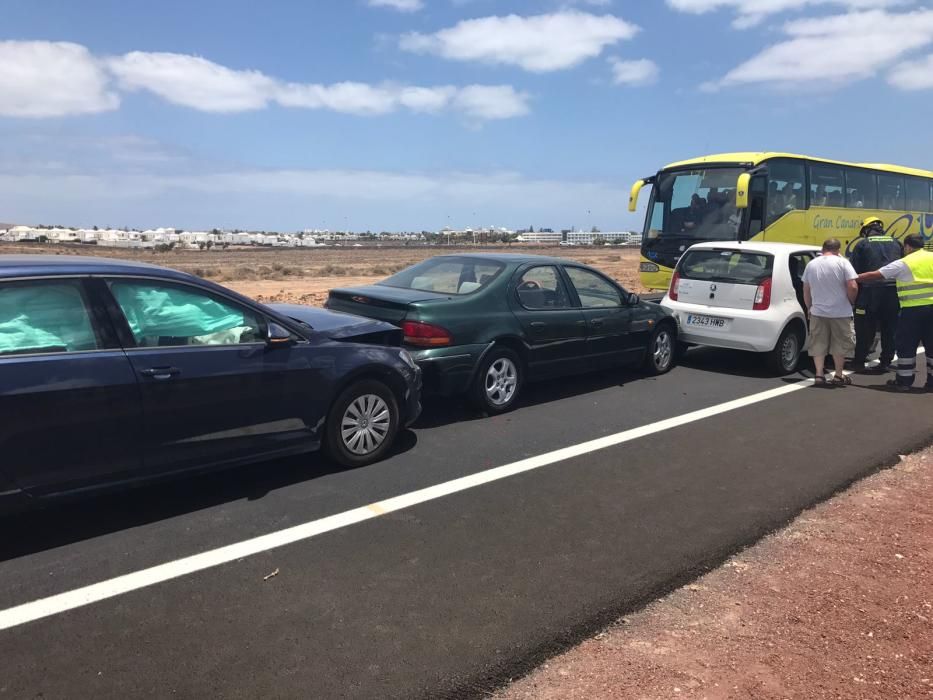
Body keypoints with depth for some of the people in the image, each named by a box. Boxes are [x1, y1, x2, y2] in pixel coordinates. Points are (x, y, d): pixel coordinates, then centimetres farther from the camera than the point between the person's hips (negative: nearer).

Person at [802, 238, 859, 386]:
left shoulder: (811, 264, 6)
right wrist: (851, 302, 4)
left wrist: (810, 307, 22)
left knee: (818, 344, 9)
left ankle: (819, 375, 4)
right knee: (840, 345, 10)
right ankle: (839, 376, 16)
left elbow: (806, 291, 11)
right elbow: (852, 287, -13)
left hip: (817, 312, 2)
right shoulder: (842, 263, -6)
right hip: (840, 312, -2)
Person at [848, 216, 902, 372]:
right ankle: (886, 362, 18)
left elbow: (853, 270, -3)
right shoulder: (895, 243, 13)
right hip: (893, 292, 4)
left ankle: (859, 362, 8)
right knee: (890, 330, 12)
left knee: (865, 330, 3)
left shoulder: (862, 244, 0)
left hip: (870, 293, -4)